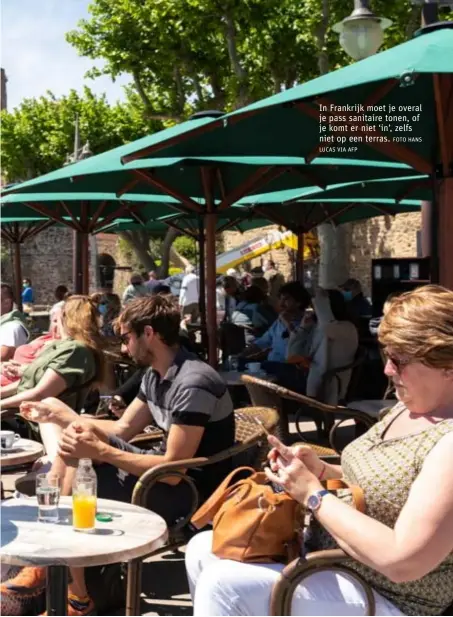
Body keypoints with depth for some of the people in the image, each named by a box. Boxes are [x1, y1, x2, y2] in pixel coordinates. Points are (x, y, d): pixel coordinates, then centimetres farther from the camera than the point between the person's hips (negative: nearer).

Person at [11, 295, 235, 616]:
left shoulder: (192, 384, -25)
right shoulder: (156, 375, 5)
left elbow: (173, 470, -27)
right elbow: (122, 429, 13)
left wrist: (99, 451, -26)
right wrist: (61, 415, 7)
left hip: (190, 490, -10)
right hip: (168, 470, 10)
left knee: (76, 469, -20)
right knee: (72, 444, 5)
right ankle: (44, 565, 5)